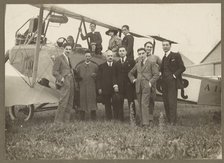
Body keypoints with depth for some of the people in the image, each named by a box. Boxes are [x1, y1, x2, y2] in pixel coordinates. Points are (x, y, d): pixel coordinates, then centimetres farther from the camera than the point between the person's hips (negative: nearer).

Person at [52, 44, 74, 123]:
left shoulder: (68, 59, 21)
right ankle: (58, 120, -5)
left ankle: (66, 119, 14)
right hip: (65, 84, -8)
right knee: (63, 102, -11)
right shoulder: (59, 58, -4)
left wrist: (73, 79, 13)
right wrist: (61, 79, -17)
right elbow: (54, 72, -8)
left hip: (71, 83, 8)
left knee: (70, 103, 8)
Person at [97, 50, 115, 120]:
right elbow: (99, 78, 6)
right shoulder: (102, 66, 8)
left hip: (115, 89, -1)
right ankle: (109, 118, 14)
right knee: (107, 105, 6)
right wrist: (99, 88, -2)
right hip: (105, 89, 1)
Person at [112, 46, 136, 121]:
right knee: (119, 103, 0)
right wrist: (115, 85, -1)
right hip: (119, 86, 3)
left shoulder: (131, 61, 6)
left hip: (129, 85, -2)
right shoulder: (116, 63, 15)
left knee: (131, 102, -1)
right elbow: (114, 75, 11)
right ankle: (120, 119, 6)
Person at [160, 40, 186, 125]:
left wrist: (174, 75, -12)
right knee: (166, 101, 5)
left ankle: (173, 121, -6)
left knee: (172, 101, -9)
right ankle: (168, 119, 11)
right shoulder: (163, 58, 19)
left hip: (172, 82, -6)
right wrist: (161, 76, 7)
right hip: (164, 82, 6)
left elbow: (182, 68, -4)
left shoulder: (176, 55, 0)